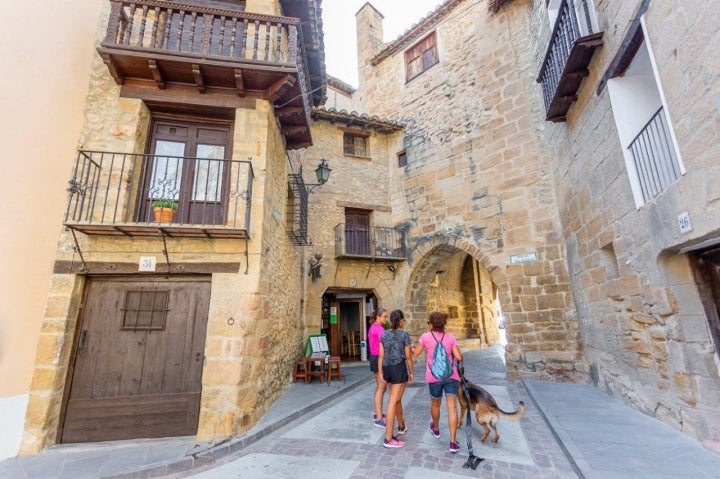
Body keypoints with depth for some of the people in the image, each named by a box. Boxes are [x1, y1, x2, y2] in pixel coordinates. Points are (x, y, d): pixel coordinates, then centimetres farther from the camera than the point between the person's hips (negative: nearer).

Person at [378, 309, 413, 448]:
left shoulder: (384, 335, 5)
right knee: (393, 402, -5)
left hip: (387, 369, 6)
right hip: (399, 368, -6)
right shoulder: (404, 334, -8)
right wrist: (411, 372, 4)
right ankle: (388, 439, -2)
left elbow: (381, 355, 5)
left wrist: (381, 372, 12)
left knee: (397, 398, 23)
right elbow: (408, 356, -6)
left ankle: (401, 426, 41)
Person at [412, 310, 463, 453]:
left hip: (434, 377, -1)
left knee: (435, 404, 20)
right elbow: (459, 357, -4)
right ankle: (453, 442, -1)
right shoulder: (450, 337, 1)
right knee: (452, 407, 2)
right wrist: (460, 355, 19)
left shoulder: (426, 336, -5)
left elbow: (415, 353, 5)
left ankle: (436, 429, 42)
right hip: (451, 376, 1)